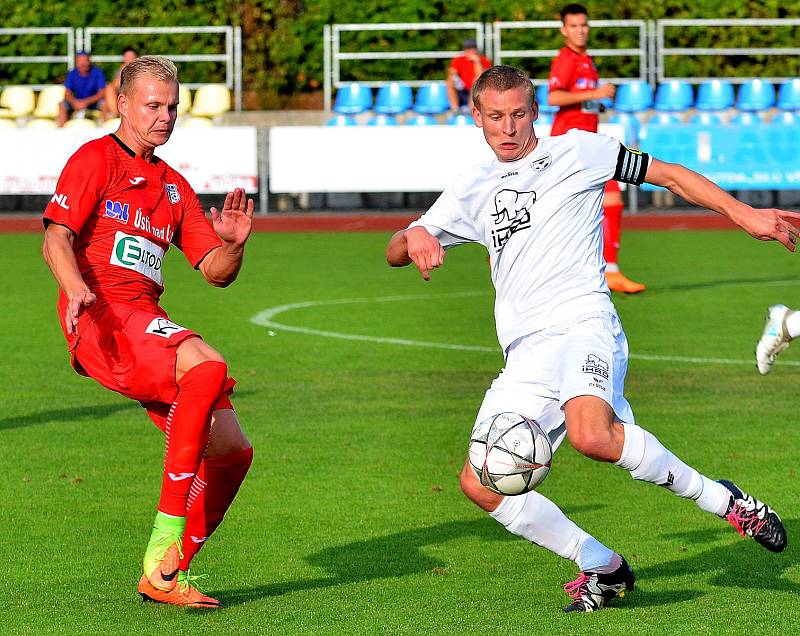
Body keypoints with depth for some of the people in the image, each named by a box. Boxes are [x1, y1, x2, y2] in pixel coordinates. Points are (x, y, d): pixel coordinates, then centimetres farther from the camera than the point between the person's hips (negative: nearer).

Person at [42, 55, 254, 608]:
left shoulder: (174, 187, 24)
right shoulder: (96, 159, 3)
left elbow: (216, 272, 20)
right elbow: (56, 237, -9)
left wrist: (233, 245, -3)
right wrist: (76, 288, -29)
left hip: (147, 325, 8)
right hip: (102, 318, -8)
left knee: (231, 449, -1)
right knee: (208, 365, -33)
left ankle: (166, 576, 12)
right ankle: (165, 540, -33)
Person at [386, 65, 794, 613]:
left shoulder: (575, 151, 8)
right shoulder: (473, 189, 20)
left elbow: (667, 174, 11)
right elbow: (395, 254, 21)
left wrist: (742, 213, 2)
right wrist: (414, 238, -4)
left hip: (582, 325, -6)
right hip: (525, 354, 6)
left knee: (591, 435, -36)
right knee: (482, 484, -9)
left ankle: (721, 499, -17)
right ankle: (603, 568, 5)